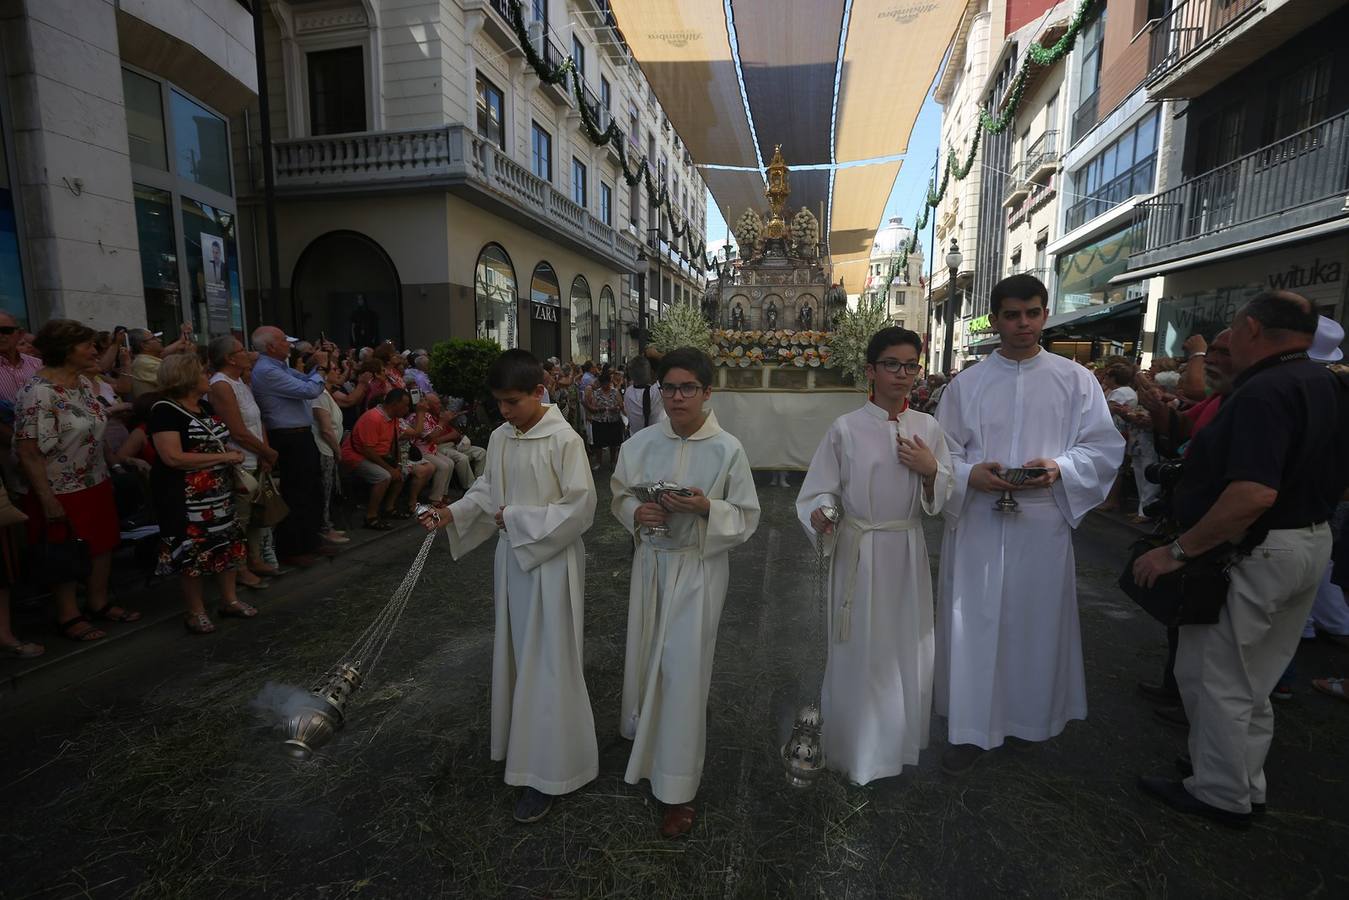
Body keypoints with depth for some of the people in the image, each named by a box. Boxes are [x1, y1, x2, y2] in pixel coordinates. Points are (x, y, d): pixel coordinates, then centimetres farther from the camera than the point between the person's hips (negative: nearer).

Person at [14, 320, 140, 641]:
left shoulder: (84, 383, 4)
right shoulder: (37, 393, -21)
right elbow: (28, 453, -22)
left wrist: (110, 469, 12)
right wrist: (48, 501, -21)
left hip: (96, 485, 7)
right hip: (62, 493, -7)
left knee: (103, 544, 15)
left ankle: (100, 603, 32)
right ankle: (68, 616, 24)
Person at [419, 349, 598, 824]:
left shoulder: (564, 440, -18)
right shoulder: (500, 438, 2)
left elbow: (580, 506, -19)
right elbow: (487, 490, 11)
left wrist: (519, 519, -18)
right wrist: (454, 513, -5)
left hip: (552, 561, -7)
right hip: (512, 557, 7)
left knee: (547, 662, 2)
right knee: (516, 652, 19)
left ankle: (546, 771, 17)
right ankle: (525, 740, 41)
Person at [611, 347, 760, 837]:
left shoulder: (728, 449, -11)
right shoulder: (641, 442, -2)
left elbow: (747, 517, -6)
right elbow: (619, 495, 9)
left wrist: (707, 509, -24)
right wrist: (637, 512, -13)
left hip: (699, 568, -3)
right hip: (650, 562, 4)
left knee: (683, 671, 1)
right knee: (645, 656, 18)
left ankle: (677, 788, 19)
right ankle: (645, 736, 50)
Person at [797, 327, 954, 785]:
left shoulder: (928, 428, 3)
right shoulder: (846, 428, -8)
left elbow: (941, 499, 7)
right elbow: (820, 491, -7)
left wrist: (931, 470, -12)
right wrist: (820, 516, -27)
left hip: (908, 551, 4)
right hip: (858, 552, -3)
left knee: (907, 648, 14)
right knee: (859, 652, 5)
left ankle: (900, 741, 38)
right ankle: (856, 748, 27)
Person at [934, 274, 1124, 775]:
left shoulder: (1076, 380, 5)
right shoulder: (966, 384, 5)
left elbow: (1105, 449, 3)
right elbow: (942, 453, 5)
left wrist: (1059, 467, -17)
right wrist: (970, 474, -16)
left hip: (1044, 523, 0)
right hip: (978, 522, 0)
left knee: (1037, 620, 11)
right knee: (975, 622, 4)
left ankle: (1031, 718, 34)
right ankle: (972, 729, 17)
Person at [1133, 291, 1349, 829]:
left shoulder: (1264, 391, -24)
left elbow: (1254, 494, -33)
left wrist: (1178, 550, -27)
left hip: (1254, 552, -10)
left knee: (1213, 675, 6)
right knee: (1253, 679, 22)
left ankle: (1220, 796, 21)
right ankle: (1246, 787, 37)